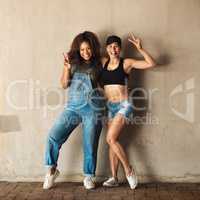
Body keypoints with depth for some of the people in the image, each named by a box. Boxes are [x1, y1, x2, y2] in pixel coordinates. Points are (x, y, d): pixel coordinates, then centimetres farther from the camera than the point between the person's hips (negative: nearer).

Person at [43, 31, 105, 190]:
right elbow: (64, 84, 5)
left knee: (90, 144, 3)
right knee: (54, 136, -7)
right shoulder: (73, 61, 8)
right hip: (72, 107, 1)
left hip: (92, 108, -1)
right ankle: (52, 170, 14)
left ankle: (89, 177, 20)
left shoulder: (98, 64, 7)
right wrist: (67, 68, -10)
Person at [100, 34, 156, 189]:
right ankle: (114, 178, 14)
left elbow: (151, 64, -11)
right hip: (110, 106, 6)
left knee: (111, 139, -15)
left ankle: (129, 170, 1)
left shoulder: (126, 63, -4)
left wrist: (140, 49, -18)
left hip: (123, 105, -6)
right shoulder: (104, 62, 9)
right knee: (112, 141, 6)